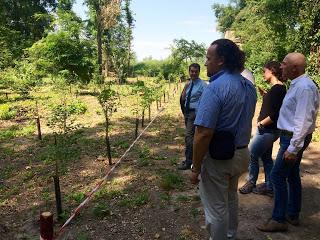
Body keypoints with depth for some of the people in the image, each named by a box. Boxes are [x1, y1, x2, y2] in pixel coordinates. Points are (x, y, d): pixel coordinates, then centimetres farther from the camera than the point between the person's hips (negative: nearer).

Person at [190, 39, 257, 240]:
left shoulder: (215, 88, -24)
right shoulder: (249, 85, 3)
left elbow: (204, 134, -27)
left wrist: (196, 168, -18)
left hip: (218, 157, -9)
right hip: (241, 153, 9)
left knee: (216, 208, 11)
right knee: (231, 198, 29)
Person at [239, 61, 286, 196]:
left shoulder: (278, 89, -19)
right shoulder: (276, 88, 10)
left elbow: (274, 115, -24)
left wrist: (261, 123, -12)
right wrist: (264, 94, 7)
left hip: (268, 130, -10)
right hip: (268, 130, 10)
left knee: (251, 154, 2)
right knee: (266, 157, 15)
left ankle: (251, 183, 20)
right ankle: (269, 187, 26)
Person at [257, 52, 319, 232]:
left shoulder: (304, 87, -21)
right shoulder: (297, 84, 10)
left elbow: (303, 121, -25)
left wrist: (292, 148, -24)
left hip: (294, 138, -10)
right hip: (291, 136, 10)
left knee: (278, 176, -4)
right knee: (292, 176, 17)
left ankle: (279, 220, 9)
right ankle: (293, 215, 32)